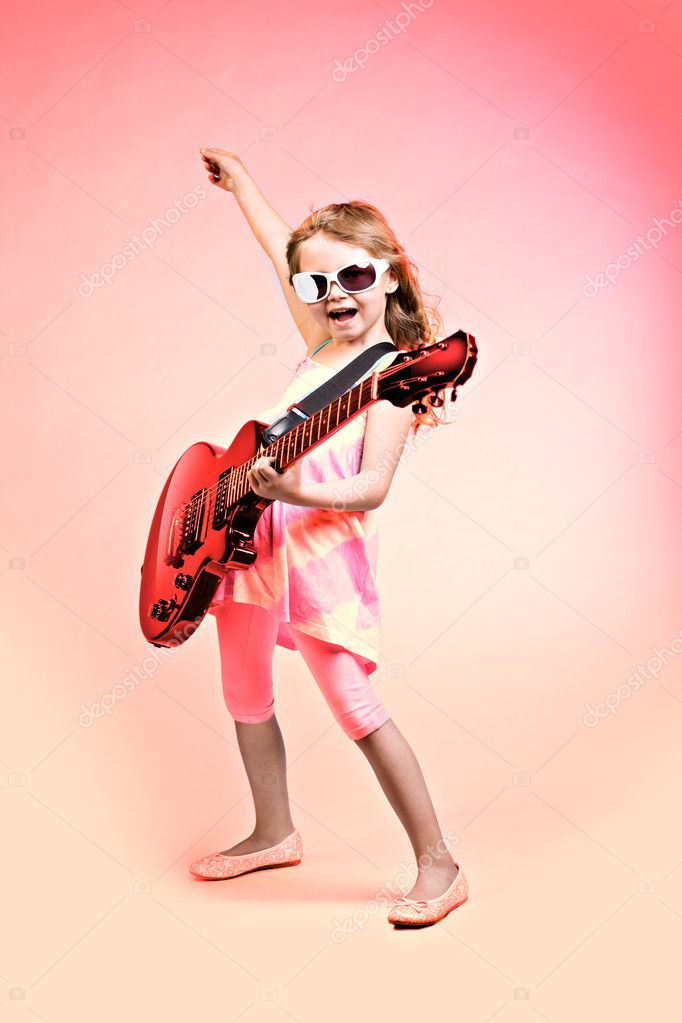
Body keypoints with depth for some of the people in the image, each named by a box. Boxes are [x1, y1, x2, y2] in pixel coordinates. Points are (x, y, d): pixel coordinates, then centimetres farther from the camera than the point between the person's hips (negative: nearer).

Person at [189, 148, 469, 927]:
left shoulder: (393, 372, -9)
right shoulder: (321, 341, 11)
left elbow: (371, 488, -17)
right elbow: (282, 250, 28)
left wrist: (293, 492, -33)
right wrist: (241, 185, 40)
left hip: (320, 552, -8)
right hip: (248, 539, 8)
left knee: (355, 707, -8)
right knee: (245, 696, 17)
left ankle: (438, 865, 6)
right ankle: (275, 835, 36)